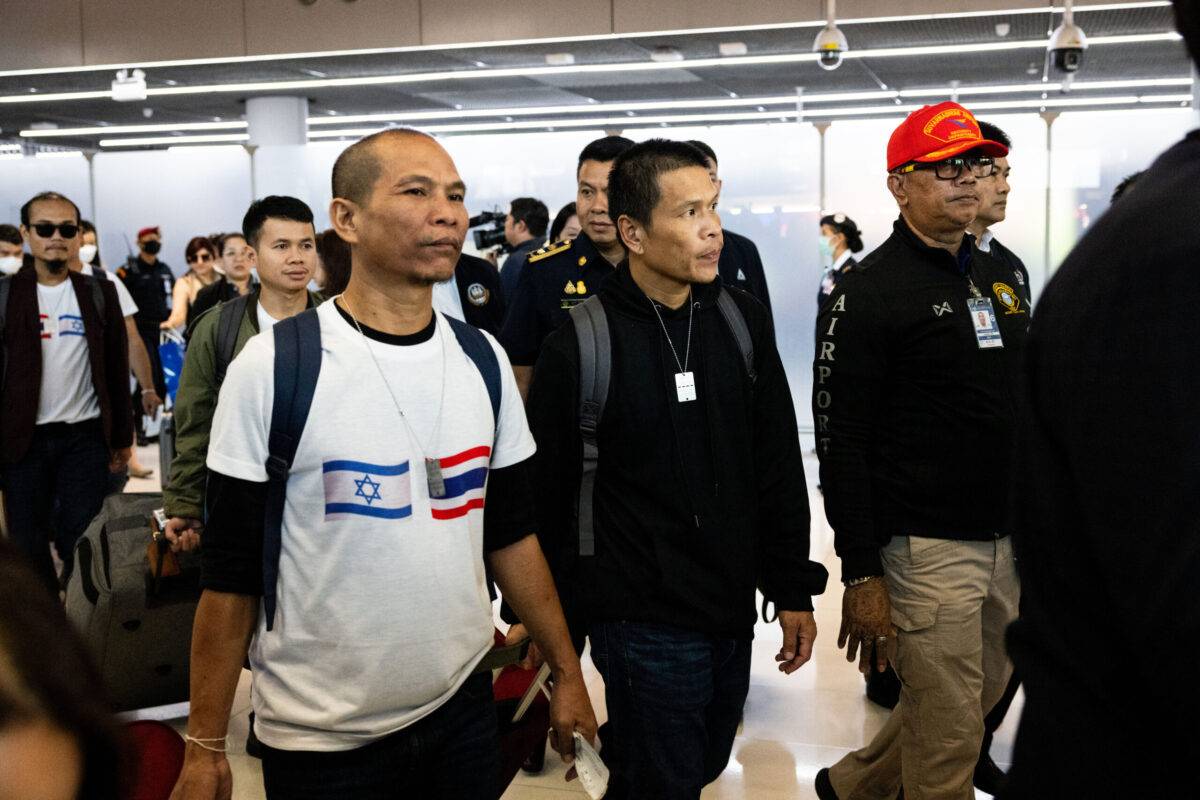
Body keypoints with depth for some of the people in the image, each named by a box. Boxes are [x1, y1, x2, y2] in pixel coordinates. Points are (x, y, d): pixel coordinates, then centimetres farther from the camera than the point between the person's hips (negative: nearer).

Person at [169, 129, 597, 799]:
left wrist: (568, 674, 6)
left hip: (463, 708, 4)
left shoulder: (484, 360, 0)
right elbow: (232, 571, -9)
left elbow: (512, 532, 7)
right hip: (320, 740, -3)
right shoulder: (273, 367, -13)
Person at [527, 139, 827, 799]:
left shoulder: (743, 320, 3)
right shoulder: (579, 343, -12)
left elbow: (779, 467, 8)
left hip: (732, 616, 6)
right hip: (643, 624, -5)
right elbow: (544, 500, -7)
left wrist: (794, 591, 8)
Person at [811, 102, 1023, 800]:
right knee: (950, 738, 0)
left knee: (985, 688, 21)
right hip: (926, 550, -8)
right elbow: (841, 442, -14)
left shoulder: (1001, 278, 12)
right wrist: (861, 574, -17)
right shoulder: (868, 293, -11)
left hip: (1009, 540, 8)